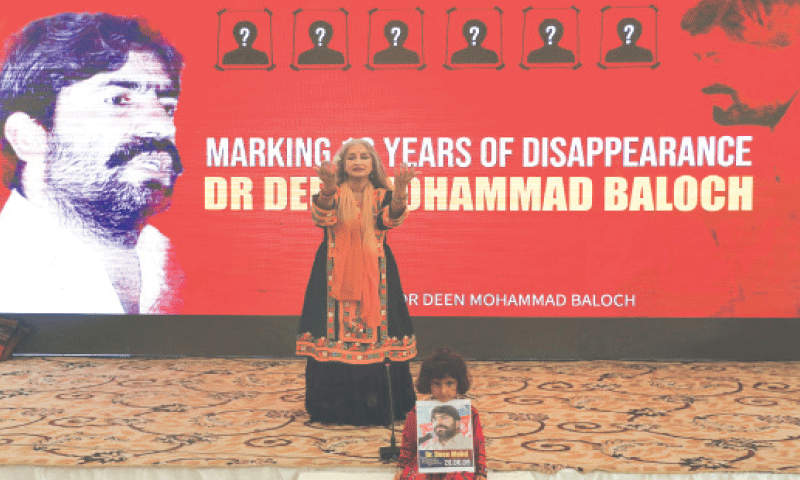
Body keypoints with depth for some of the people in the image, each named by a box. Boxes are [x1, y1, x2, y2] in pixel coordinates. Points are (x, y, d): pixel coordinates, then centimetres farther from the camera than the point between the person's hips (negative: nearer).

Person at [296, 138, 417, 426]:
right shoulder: (333, 194, 2)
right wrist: (327, 187, -40)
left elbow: (393, 219, -17)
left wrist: (400, 190, -37)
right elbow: (322, 218, -20)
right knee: (334, 332, -4)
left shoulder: (382, 195, 4)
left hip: (374, 275, 1)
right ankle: (334, 405, 7)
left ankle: (377, 404, 9)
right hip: (335, 275, -1)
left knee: (376, 333, -3)